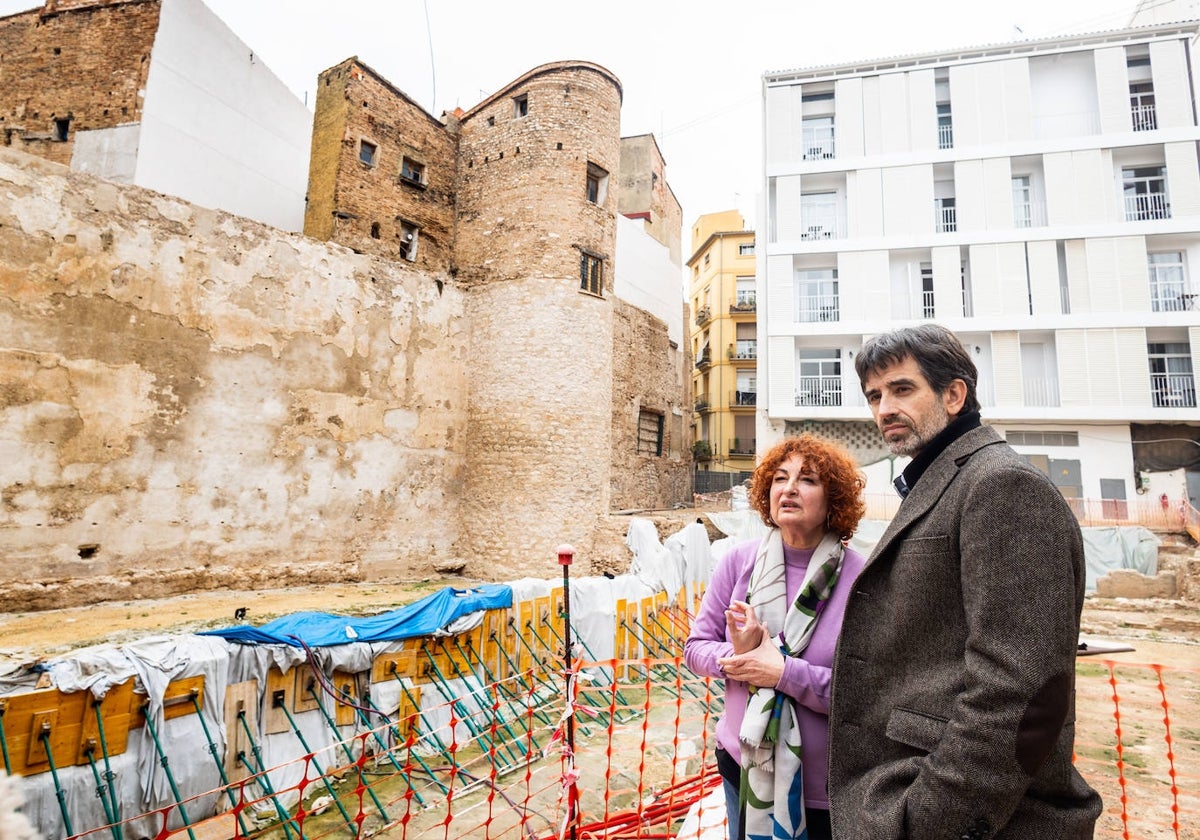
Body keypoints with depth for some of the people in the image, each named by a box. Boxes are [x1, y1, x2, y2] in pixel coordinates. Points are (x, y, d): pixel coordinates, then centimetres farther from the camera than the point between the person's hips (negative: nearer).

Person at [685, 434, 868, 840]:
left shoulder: (858, 578, -17)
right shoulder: (740, 560, -9)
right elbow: (696, 646, -3)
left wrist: (785, 673, -26)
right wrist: (737, 655, -22)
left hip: (825, 787, -2)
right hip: (743, 764, 3)